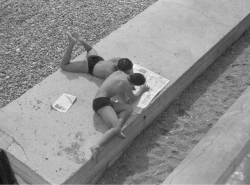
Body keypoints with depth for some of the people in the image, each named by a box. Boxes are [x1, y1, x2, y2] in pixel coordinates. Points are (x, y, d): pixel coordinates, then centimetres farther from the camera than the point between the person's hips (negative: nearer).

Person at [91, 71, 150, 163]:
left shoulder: (119, 72, 14)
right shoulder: (127, 84, -8)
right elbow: (133, 98, 10)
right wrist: (142, 90, 27)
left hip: (98, 101, 9)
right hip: (101, 101, -9)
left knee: (128, 108, -1)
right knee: (116, 128, -26)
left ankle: (118, 124, -22)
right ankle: (97, 147, -43)